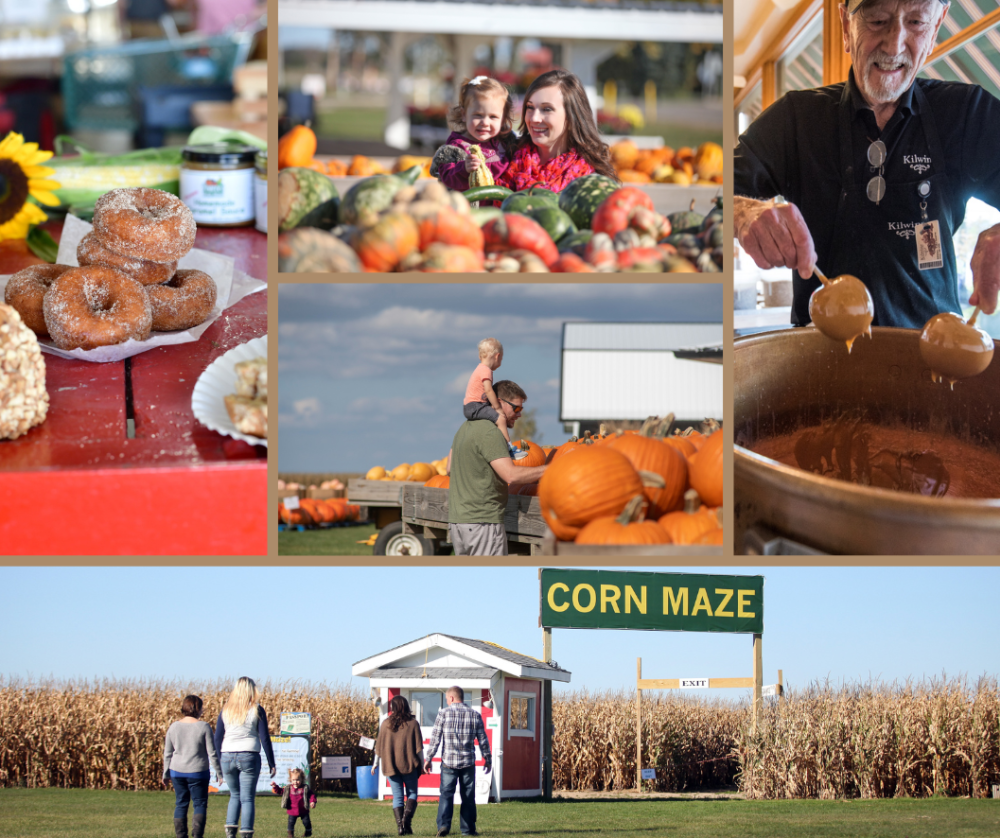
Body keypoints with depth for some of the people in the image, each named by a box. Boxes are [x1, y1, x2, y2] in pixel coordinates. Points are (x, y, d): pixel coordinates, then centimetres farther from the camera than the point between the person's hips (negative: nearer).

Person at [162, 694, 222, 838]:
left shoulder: (174, 727, 1)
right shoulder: (203, 727, -10)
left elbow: (167, 753, 7)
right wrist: (219, 772, 3)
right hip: (198, 772, -4)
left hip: (177, 772, 4)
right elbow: (212, 753, -7)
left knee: (181, 804, 10)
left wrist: (166, 774, 17)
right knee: (200, 804, 4)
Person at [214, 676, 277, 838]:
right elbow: (265, 738, -2)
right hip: (249, 757, -3)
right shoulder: (256, 710, 0)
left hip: (228, 757, 3)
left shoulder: (226, 710, 8)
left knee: (235, 795, 19)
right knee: (247, 798, 3)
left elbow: (217, 738, 8)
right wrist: (271, 763, 4)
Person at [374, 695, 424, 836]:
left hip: (391, 766, 1)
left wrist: (376, 763, 17)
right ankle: (407, 818, -16)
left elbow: (379, 746, 6)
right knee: (412, 794, 8)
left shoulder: (386, 724, 2)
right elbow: (419, 747, -3)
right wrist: (422, 764, 5)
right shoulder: (413, 724, -1)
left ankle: (400, 825, -6)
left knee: (397, 797, 5)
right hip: (409, 766, -1)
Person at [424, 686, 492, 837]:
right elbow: (483, 740, 7)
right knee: (468, 797, 9)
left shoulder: (444, 713, -4)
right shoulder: (475, 715, 4)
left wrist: (428, 759, 3)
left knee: (446, 794, 0)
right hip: (468, 762, 2)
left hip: (449, 762, -2)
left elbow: (435, 738, -4)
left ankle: (444, 824, -16)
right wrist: (488, 759, 18)